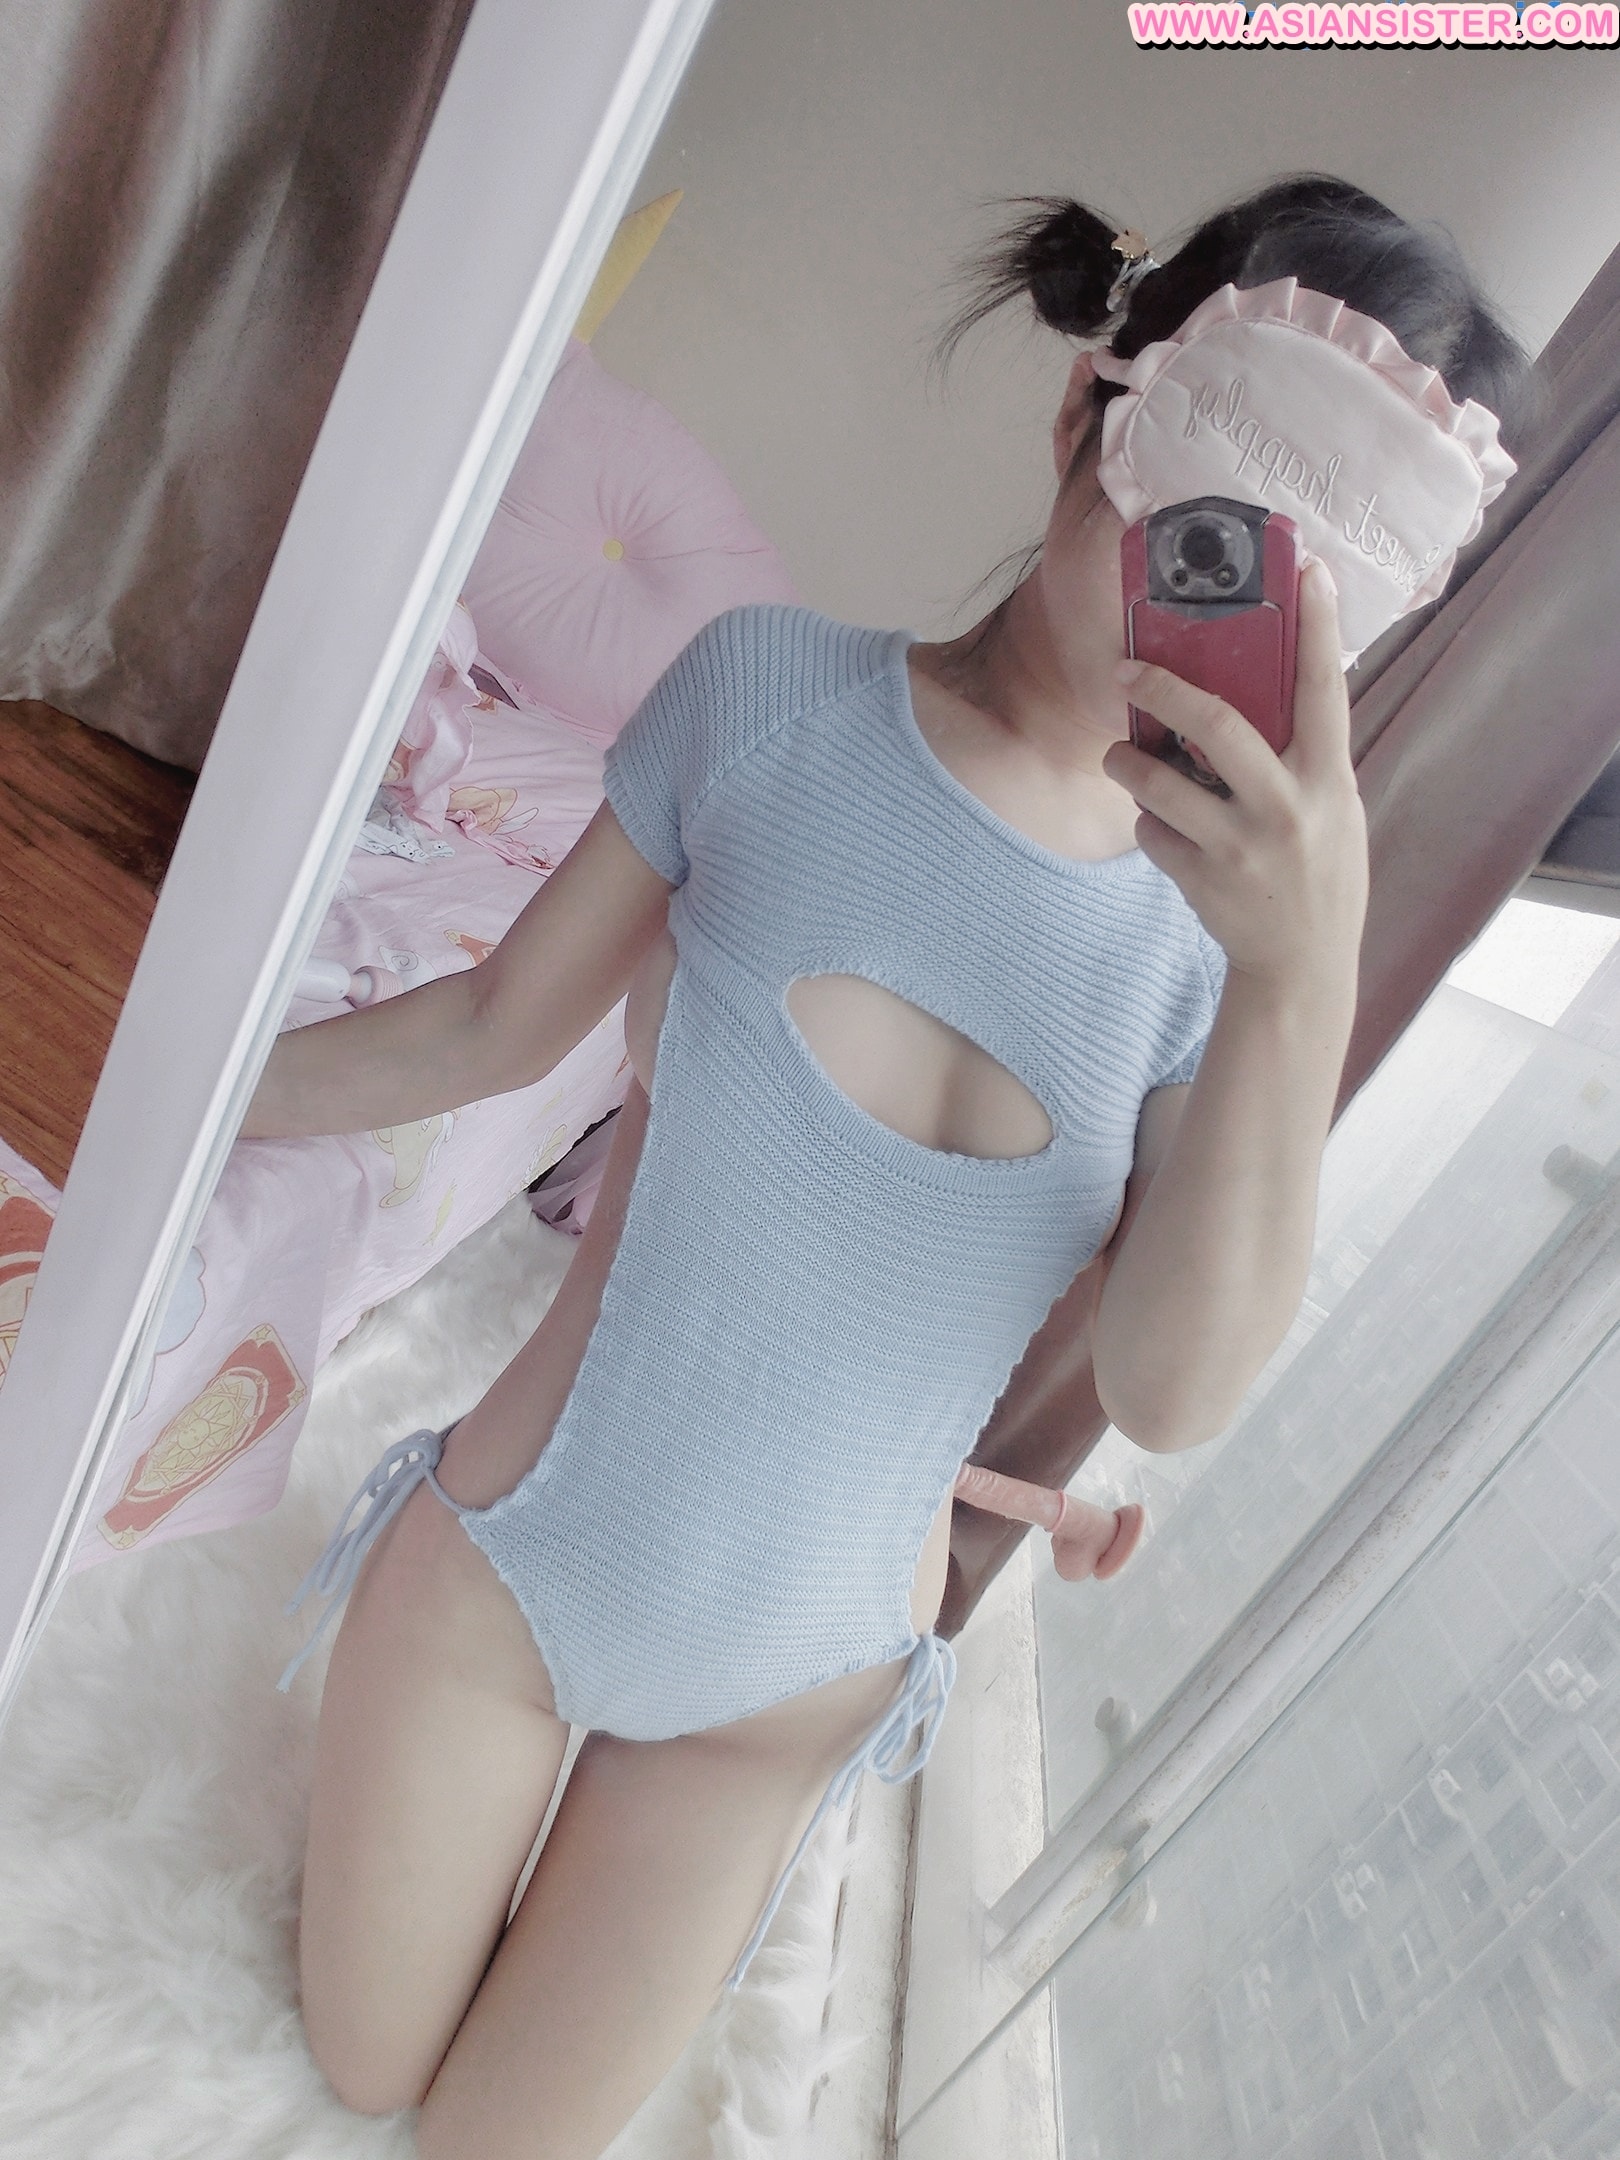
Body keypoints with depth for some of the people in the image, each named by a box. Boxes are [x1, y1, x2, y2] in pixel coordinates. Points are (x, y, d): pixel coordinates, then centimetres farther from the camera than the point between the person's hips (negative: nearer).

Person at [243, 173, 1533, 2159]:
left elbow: (1173, 1393, -20)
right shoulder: (780, 689, -16)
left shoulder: (1234, 901, -13)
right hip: (505, 1564, 0)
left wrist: (1305, 978, -32)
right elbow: (497, 1026, -6)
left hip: (791, 1682, 1)